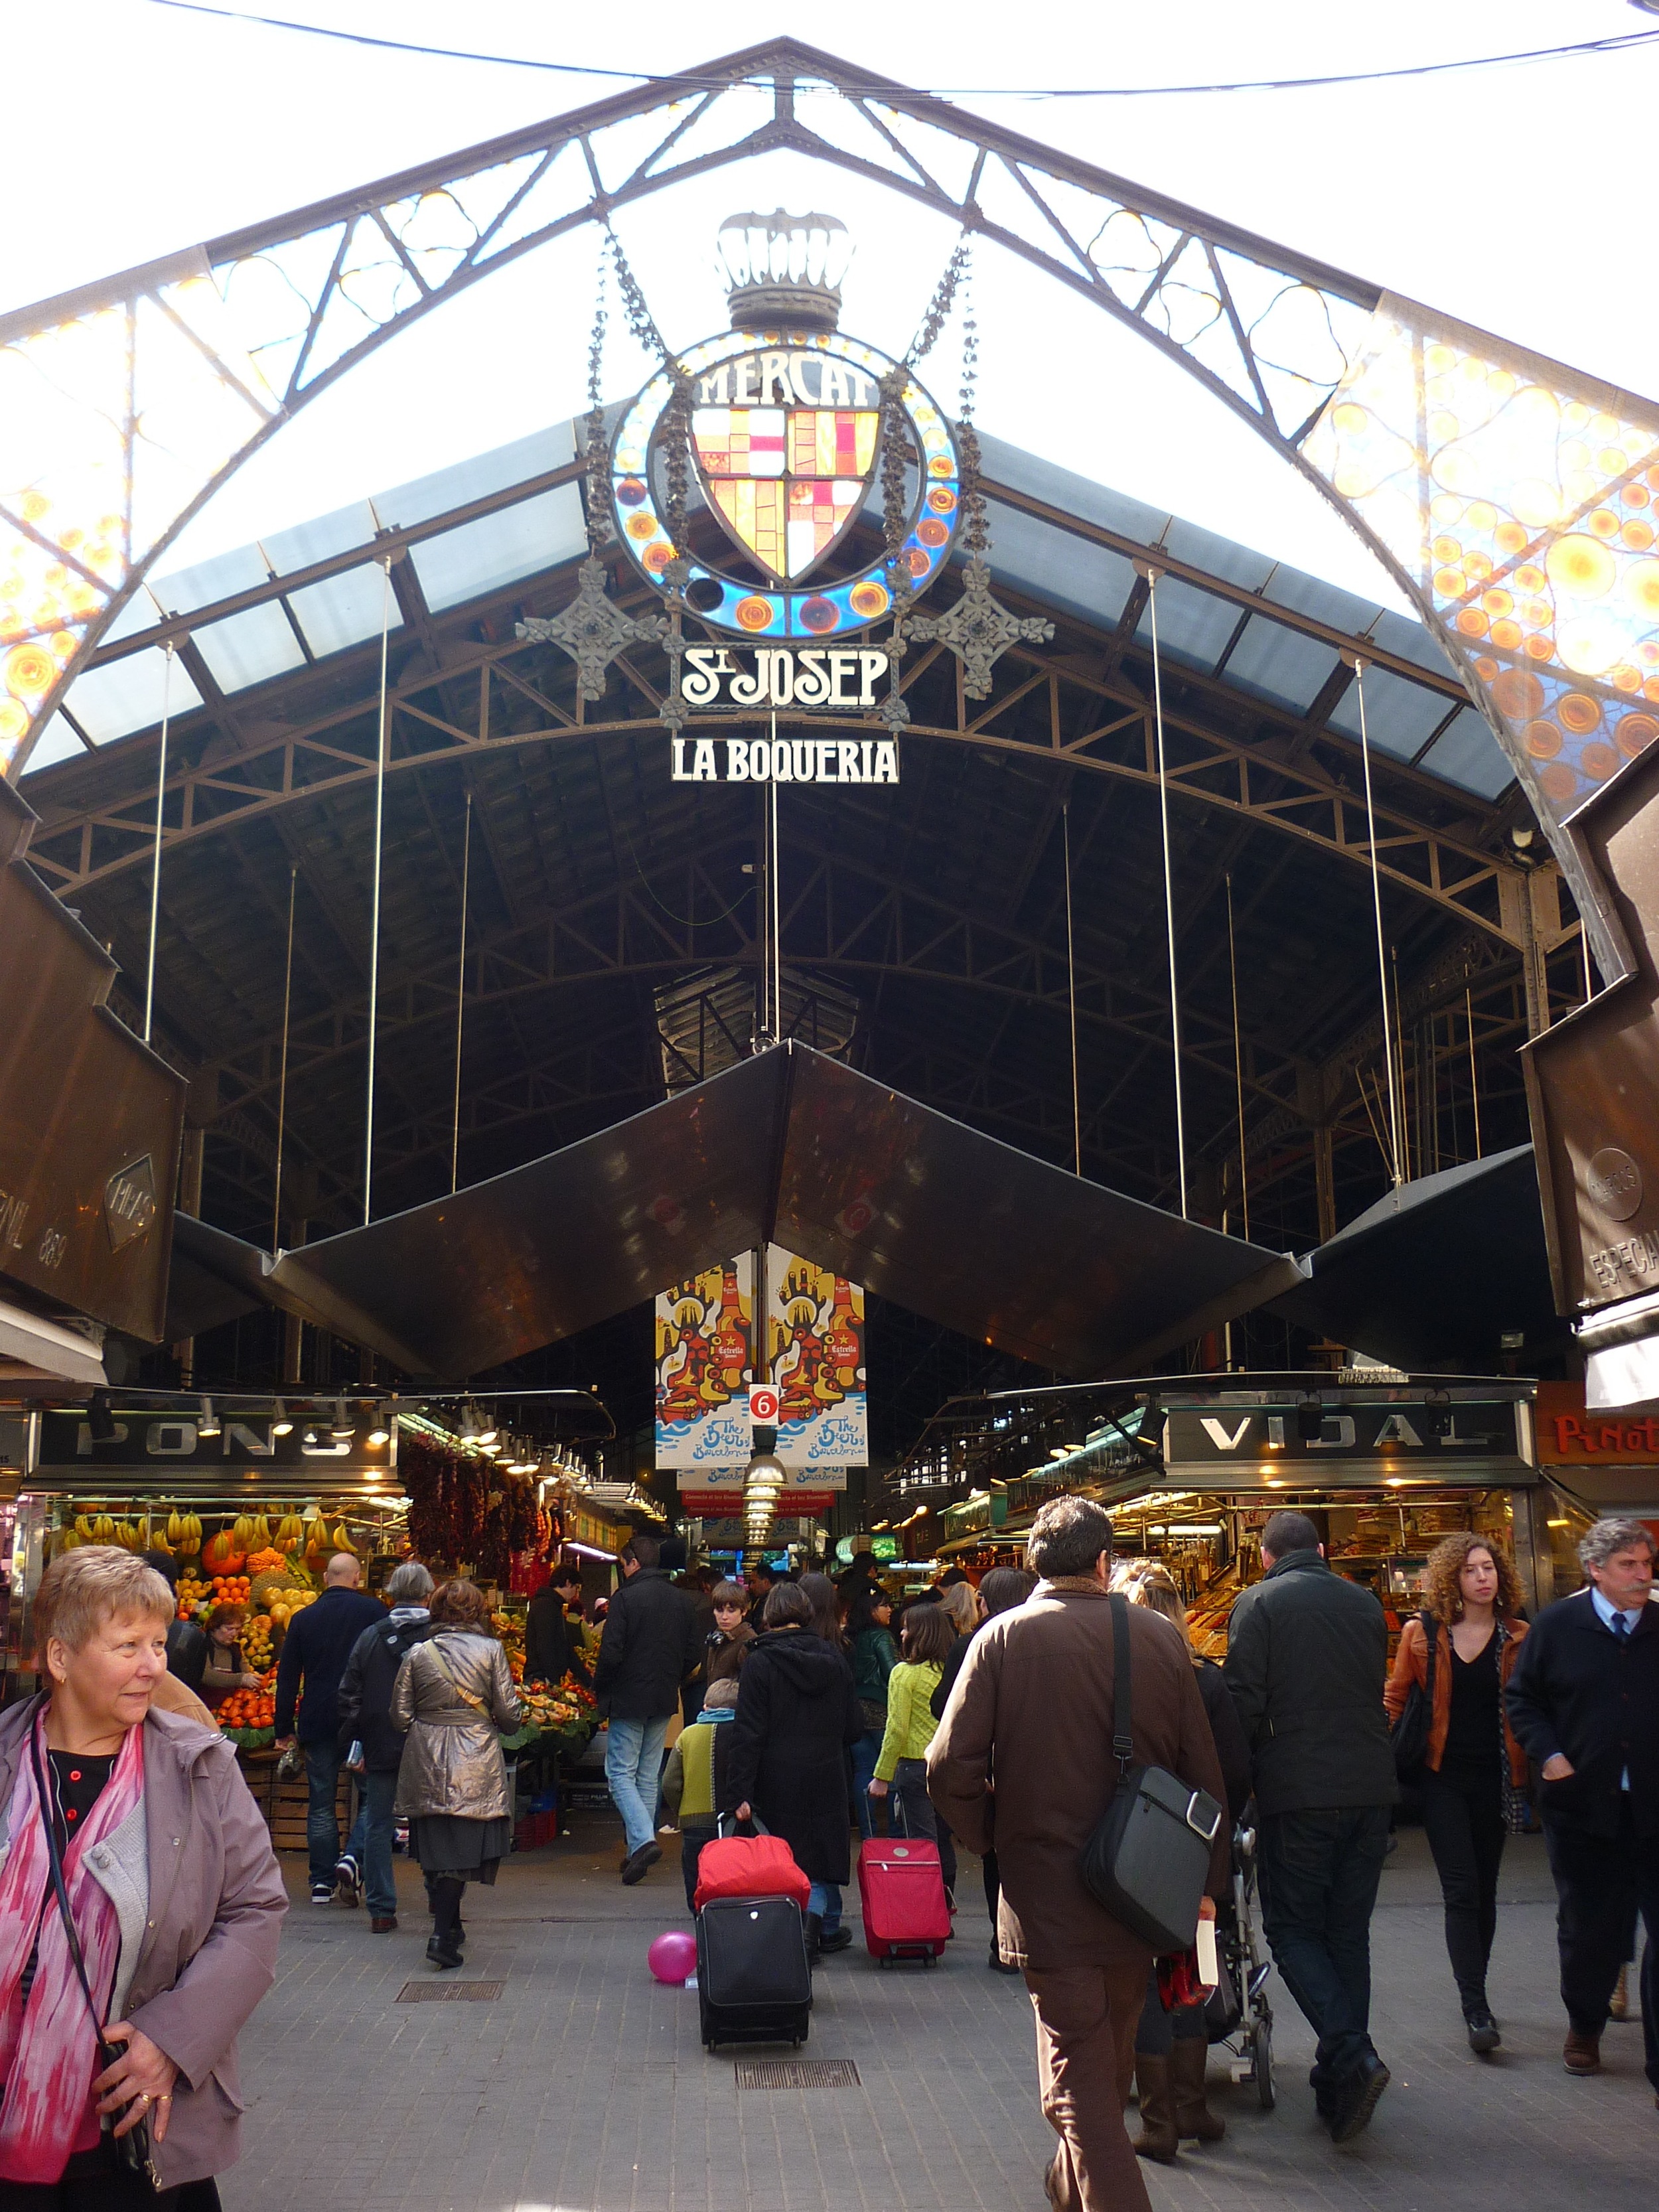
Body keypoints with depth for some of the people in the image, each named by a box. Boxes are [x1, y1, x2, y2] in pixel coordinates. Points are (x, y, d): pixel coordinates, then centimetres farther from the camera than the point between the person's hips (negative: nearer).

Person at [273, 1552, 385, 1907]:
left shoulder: (303, 1619, 6)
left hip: (317, 1723, 2)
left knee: (321, 1804, 8)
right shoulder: (373, 1611, -2)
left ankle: (322, 1882, 7)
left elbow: (287, 1678, 8)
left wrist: (284, 1728, 13)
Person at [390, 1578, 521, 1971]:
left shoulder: (417, 1653, 0)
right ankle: (442, 1936, -10)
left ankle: (450, 1927, 26)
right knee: (462, 1849, 0)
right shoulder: (490, 1651, -5)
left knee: (435, 1848, 14)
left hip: (426, 1763, 3)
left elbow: (400, 1716, 2)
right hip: (476, 1763, -2)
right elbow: (509, 1714, -5)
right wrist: (496, 1723, 17)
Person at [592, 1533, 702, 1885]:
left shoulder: (625, 1598, -13)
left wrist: (599, 1689, -1)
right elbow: (693, 1656, 8)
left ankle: (643, 1839, -19)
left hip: (630, 1698, -6)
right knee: (649, 1777, 13)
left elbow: (611, 1654, -16)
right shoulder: (682, 1601, 7)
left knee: (621, 1773, 0)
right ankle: (637, 1850, 16)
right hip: (665, 1701, 6)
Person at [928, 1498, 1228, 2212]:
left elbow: (950, 1770, -16)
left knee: (1078, 2082, 1)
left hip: (1046, 1896, -4)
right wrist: (1207, 1882, 13)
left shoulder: (1003, 1637, -10)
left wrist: (991, 1837, 3)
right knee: (1109, 2066, 23)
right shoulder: (1159, 1638, -3)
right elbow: (1204, 1772, 2)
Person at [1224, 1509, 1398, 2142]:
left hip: (1297, 1792, -5)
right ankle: (1340, 2085, 17)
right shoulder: (1365, 1603, 11)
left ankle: (1350, 2055, -15)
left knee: (1293, 1929, 4)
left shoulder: (1262, 1602, -5)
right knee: (1348, 1932, 13)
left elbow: (1244, 1704, -10)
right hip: (1371, 1787, 5)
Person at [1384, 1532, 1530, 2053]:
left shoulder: (1518, 1638, 1)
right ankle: (1475, 2009, -9)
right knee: (1462, 1890, -8)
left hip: (1496, 1777, 2)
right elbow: (1395, 1698, 6)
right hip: (1442, 1777, -2)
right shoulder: (1422, 1634, -1)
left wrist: (1532, 1771, -4)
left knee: (1484, 1890, 11)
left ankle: (1474, 1993, 27)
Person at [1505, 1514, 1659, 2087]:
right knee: (1588, 1930, 13)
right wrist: (1549, 1756, -8)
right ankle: (1584, 2029, 36)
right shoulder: (1557, 1626, -1)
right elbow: (1521, 1698, 5)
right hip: (1583, 1804, 0)